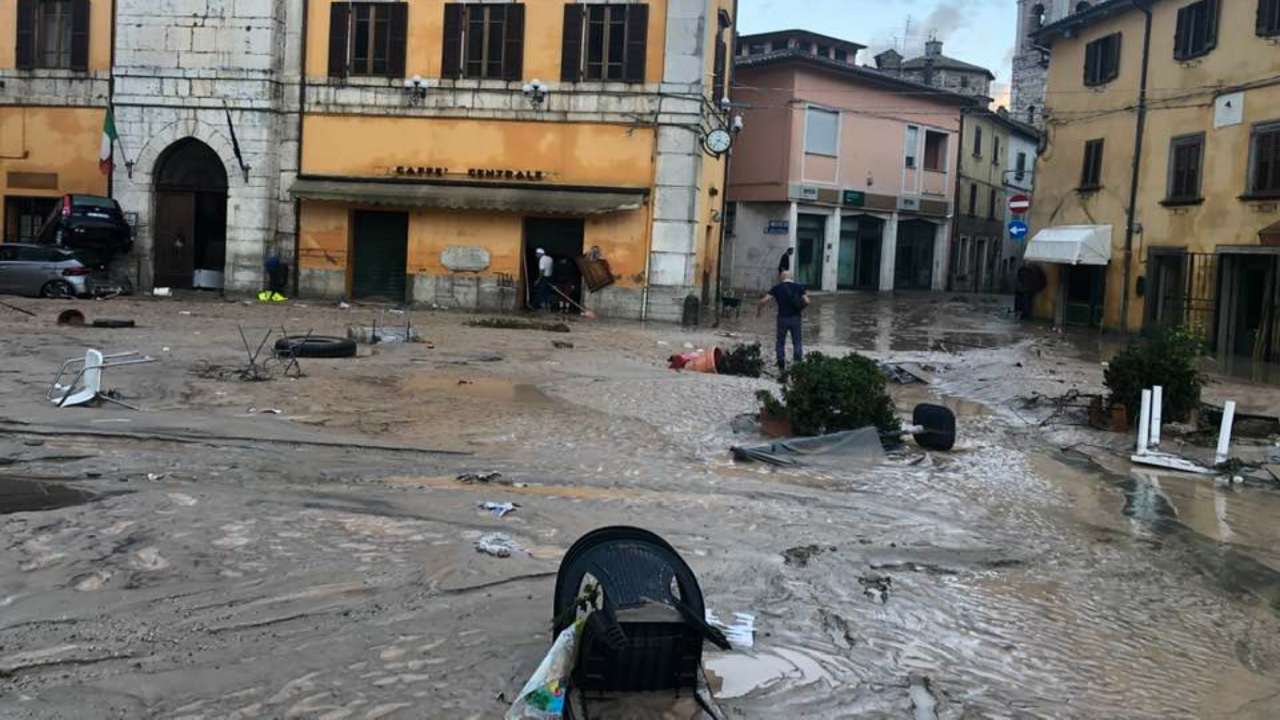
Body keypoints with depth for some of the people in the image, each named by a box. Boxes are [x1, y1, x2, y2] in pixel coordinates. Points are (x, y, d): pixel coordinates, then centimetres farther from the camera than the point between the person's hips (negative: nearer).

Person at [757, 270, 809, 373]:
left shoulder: (777, 288, -1)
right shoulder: (799, 287, 2)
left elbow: (764, 300, -7)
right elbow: (806, 302, -6)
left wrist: (758, 310, 9)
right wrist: (801, 309, 14)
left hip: (782, 318, 0)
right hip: (795, 318, 1)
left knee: (781, 343, 11)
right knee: (797, 342, 10)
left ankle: (781, 367, 12)